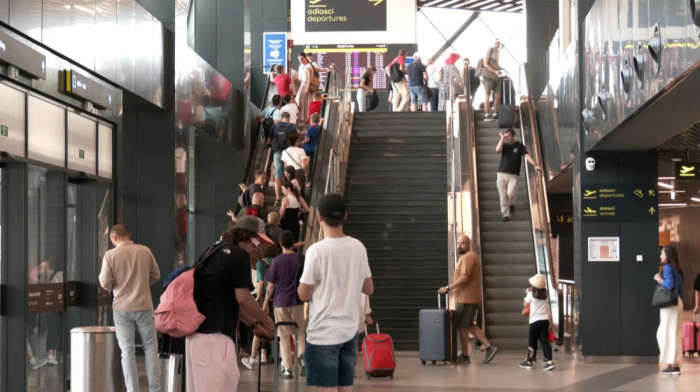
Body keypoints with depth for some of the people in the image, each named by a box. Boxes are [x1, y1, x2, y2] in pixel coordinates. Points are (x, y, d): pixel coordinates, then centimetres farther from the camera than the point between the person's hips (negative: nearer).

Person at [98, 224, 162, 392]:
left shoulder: (110, 255, -8)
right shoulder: (145, 251, -2)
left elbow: (105, 282, -9)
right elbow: (156, 275, 6)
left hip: (122, 308, -1)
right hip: (143, 306, 1)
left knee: (127, 351, 5)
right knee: (151, 348, 10)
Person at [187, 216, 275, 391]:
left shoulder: (219, 253, 21)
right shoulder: (239, 254, -7)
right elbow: (242, 298, -10)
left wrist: (253, 324, 26)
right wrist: (266, 321, 4)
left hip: (198, 330, 10)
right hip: (214, 333, -10)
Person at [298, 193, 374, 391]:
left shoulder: (317, 250, -15)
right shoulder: (358, 247, 3)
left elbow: (303, 295, -9)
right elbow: (369, 289, 12)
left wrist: (303, 283, 10)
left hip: (323, 333, -6)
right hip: (350, 330, 6)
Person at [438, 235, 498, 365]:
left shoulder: (468, 257, -14)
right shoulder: (471, 256, 18)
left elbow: (464, 278, -23)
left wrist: (448, 288, -19)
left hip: (466, 299, -10)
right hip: (470, 298, 10)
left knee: (462, 326, -2)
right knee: (469, 325, 16)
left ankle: (465, 356, 4)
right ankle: (488, 347, 11)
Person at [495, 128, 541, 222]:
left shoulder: (519, 146, 2)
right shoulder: (504, 145, 8)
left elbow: (527, 156, -8)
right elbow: (498, 150, -14)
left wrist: (535, 165, -22)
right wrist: (502, 138, -10)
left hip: (513, 175, -2)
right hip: (501, 174, 2)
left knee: (511, 193, -19)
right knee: (503, 196, -1)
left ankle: (511, 204, 14)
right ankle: (506, 215, 7)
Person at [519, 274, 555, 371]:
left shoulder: (531, 294, -6)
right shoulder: (545, 295, 9)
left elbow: (525, 305, 7)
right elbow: (548, 310, 15)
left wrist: (527, 293, 16)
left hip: (535, 321, -4)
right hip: (545, 320, 4)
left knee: (532, 342, 7)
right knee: (545, 341, 0)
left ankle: (529, 361, 17)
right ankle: (549, 361, -11)